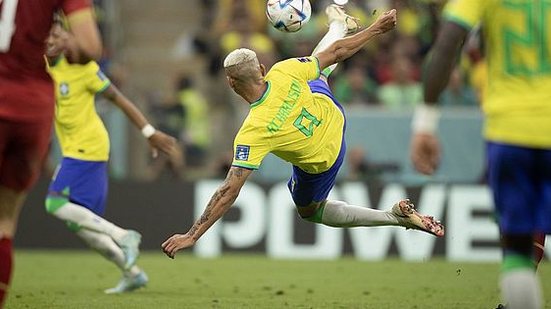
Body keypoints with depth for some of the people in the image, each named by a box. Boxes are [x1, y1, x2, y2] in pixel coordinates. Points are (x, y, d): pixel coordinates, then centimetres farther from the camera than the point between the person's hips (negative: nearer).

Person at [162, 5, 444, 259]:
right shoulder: (282, 72, -32)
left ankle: (395, 216, 12)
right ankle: (341, 24, 68)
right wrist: (377, 28, -2)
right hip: (331, 116, 4)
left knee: (309, 211, 25)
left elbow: (229, 191, -41)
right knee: (315, 71, 34)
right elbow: (336, 53, -19)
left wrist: (191, 236, -39)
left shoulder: (252, 131, -41)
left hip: (320, 162, -4)